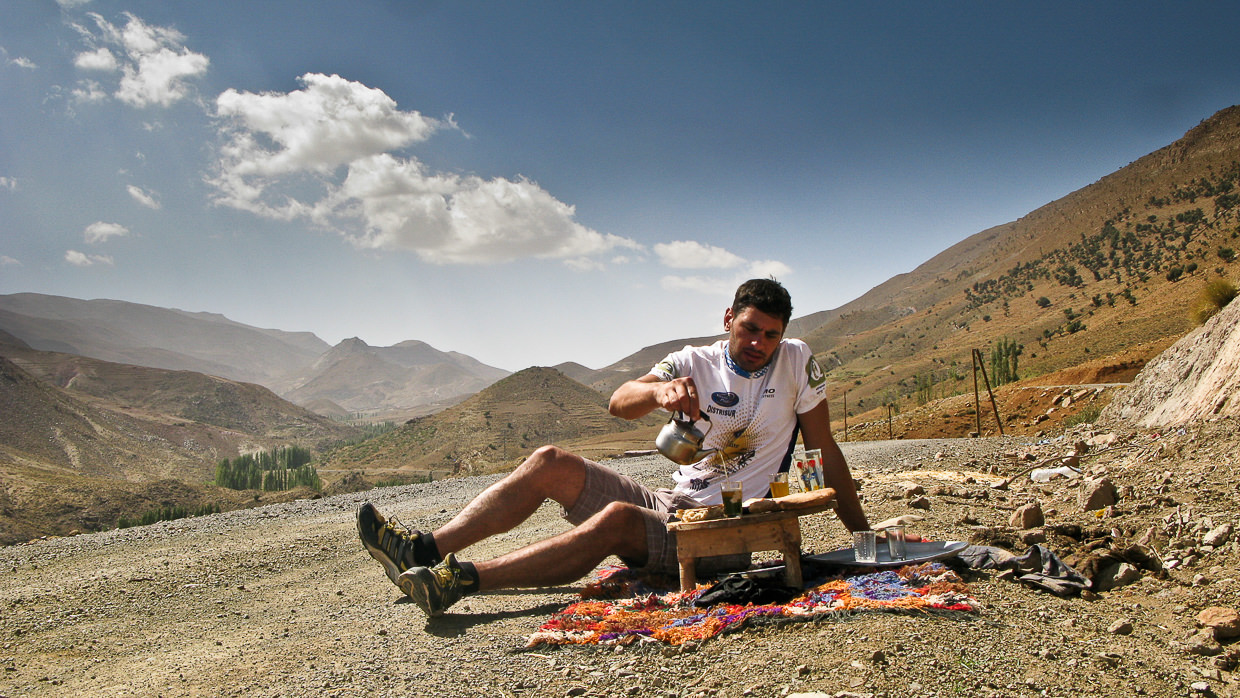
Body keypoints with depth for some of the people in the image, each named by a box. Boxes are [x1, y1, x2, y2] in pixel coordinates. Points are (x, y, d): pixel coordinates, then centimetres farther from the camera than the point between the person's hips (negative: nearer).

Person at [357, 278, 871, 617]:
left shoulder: (796, 362, -3)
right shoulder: (696, 364, 3)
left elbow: (826, 453, 2)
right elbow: (619, 403, -14)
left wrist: (865, 535, 2)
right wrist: (659, 389, -36)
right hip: (667, 507, 5)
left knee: (616, 518, -33)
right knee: (550, 463, -9)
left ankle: (459, 580, -36)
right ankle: (427, 550, -15)